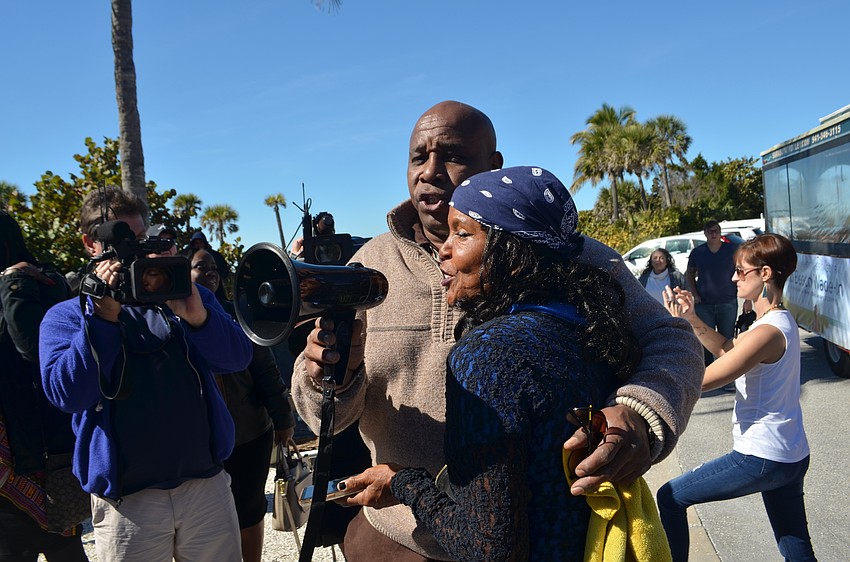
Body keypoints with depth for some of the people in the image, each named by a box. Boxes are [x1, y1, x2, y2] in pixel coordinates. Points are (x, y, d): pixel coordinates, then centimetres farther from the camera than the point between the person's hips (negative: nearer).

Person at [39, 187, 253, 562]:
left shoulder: (184, 294, 7)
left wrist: (197, 315, -23)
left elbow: (238, 359, -5)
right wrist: (104, 315, -19)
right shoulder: (66, 317, 3)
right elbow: (67, 394, -12)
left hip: (208, 485, 2)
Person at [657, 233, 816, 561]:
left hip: (760, 458, -10)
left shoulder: (768, 332, -23)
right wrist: (692, 319, 4)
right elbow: (726, 349, 18)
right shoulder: (780, 320, 7)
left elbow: (700, 381, -23)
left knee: (671, 498, 5)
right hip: (792, 456, 10)